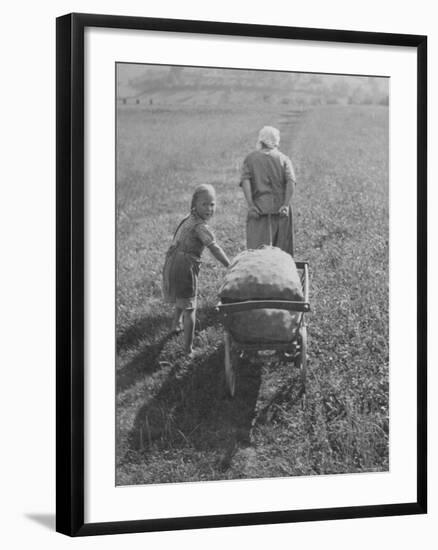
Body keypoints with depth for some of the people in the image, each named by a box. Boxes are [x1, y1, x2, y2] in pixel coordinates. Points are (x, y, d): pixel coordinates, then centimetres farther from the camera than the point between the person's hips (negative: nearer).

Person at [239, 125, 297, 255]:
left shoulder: (251, 158, 9)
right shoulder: (283, 159, 9)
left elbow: (245, 181, -6)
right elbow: (291, 182, -6)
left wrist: (250, 205, -11)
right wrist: (286, 205, -10)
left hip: (259, 208, -1)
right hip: (280, 209, 1)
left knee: (257, 246, -5)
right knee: (282, 248, 7)